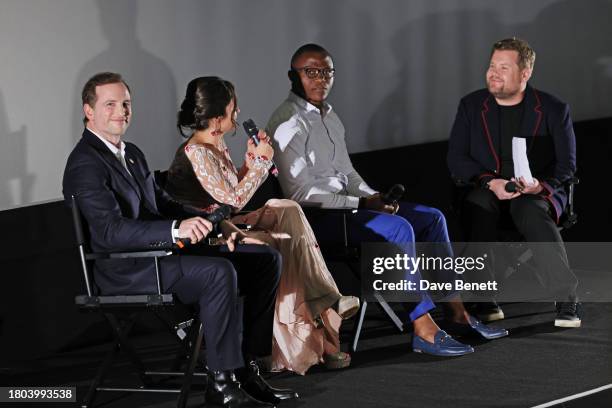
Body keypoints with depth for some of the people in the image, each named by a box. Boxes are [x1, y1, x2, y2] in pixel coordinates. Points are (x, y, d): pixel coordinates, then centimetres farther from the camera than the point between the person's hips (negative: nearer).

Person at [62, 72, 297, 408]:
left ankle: (247, 367, -1)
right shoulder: (85, 165, -14)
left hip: (160, 252, 10)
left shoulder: (131, 154, 18)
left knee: (266, 259, 0)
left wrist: (207, 224, 5)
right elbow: (112, 231, -25)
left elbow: (162, 203, 24)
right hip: (126, 272, -10)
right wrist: (176, 229, -35)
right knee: (219, 272, -32)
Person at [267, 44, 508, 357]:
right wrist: (362, 203, -18)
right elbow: (301, 193, -20)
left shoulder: (329, 116, 17)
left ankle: (458, 313, 4)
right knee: (398, 228, -29)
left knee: (432, 218, 3)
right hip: (314, 217, -10)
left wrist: (374, 198, 1)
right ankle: (424, 330, -28)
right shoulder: (289, 123, -14)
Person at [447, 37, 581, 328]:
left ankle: (567, 300, -36)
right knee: (479, 209, -36)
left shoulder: (553, 109, 2)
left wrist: (542, 185, -21)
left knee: (532, 214, -37)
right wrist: (490, 182, -16)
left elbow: (567, 165, 1)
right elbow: (456, 158, 2)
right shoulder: (471, 105, 6)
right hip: (486, 189, 1)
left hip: (537, 192, -1)